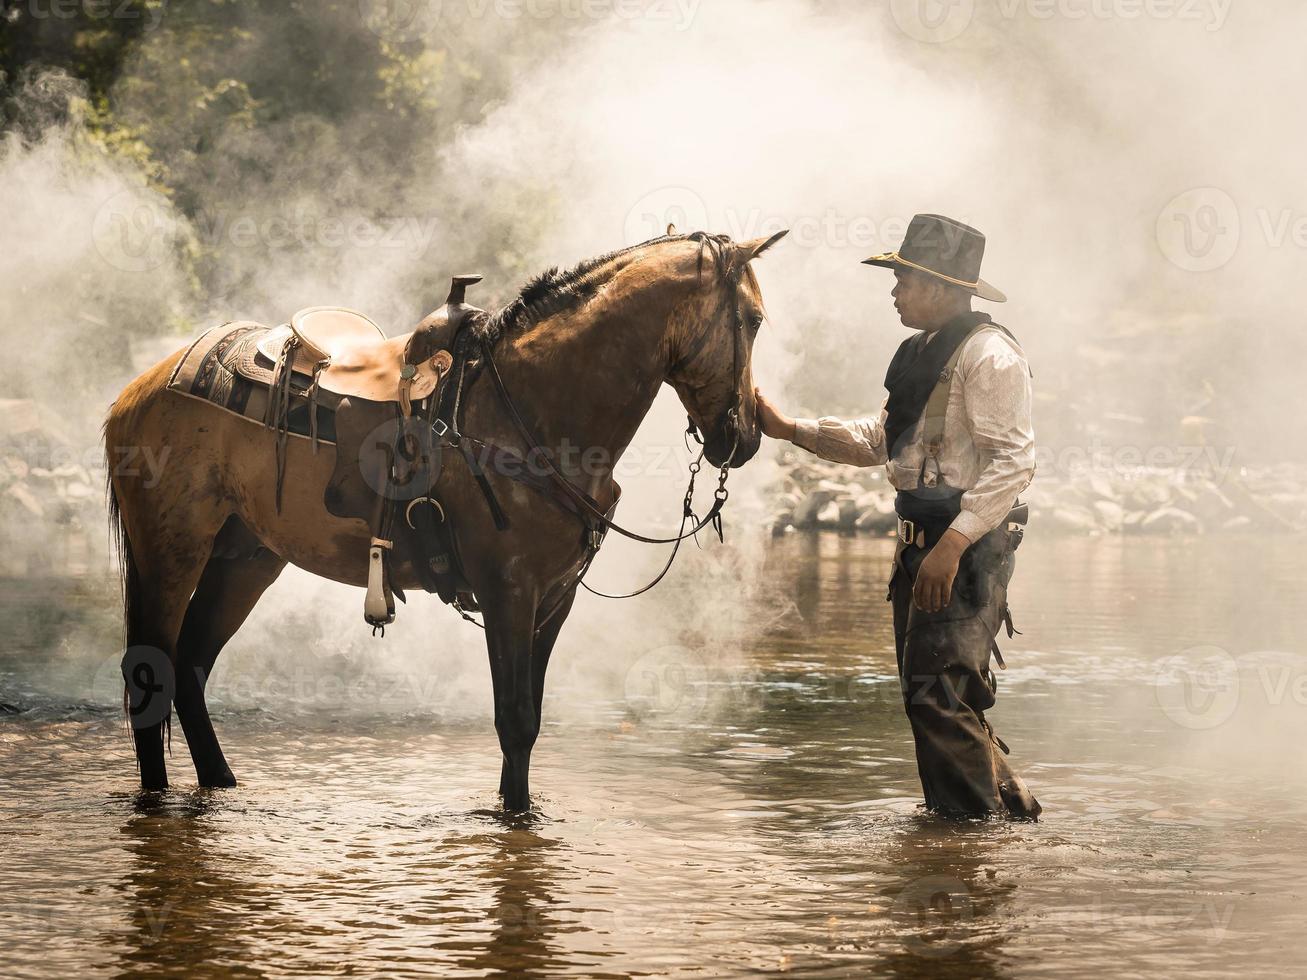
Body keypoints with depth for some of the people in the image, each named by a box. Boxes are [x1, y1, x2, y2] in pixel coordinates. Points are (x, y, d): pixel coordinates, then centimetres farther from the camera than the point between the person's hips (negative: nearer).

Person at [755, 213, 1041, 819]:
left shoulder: (988, 355, -14)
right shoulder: (921, 353, 18)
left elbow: (1013, 462, -21)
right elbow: (878, 441, 25)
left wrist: (953, 543, -26)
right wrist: (789, 429, 17)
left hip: (970, 543, -10)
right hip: (923, 542, 10)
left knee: (939, 692, -12)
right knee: (927, 694, 14)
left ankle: (974, 822, -3)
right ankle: (1009, 808, 24)